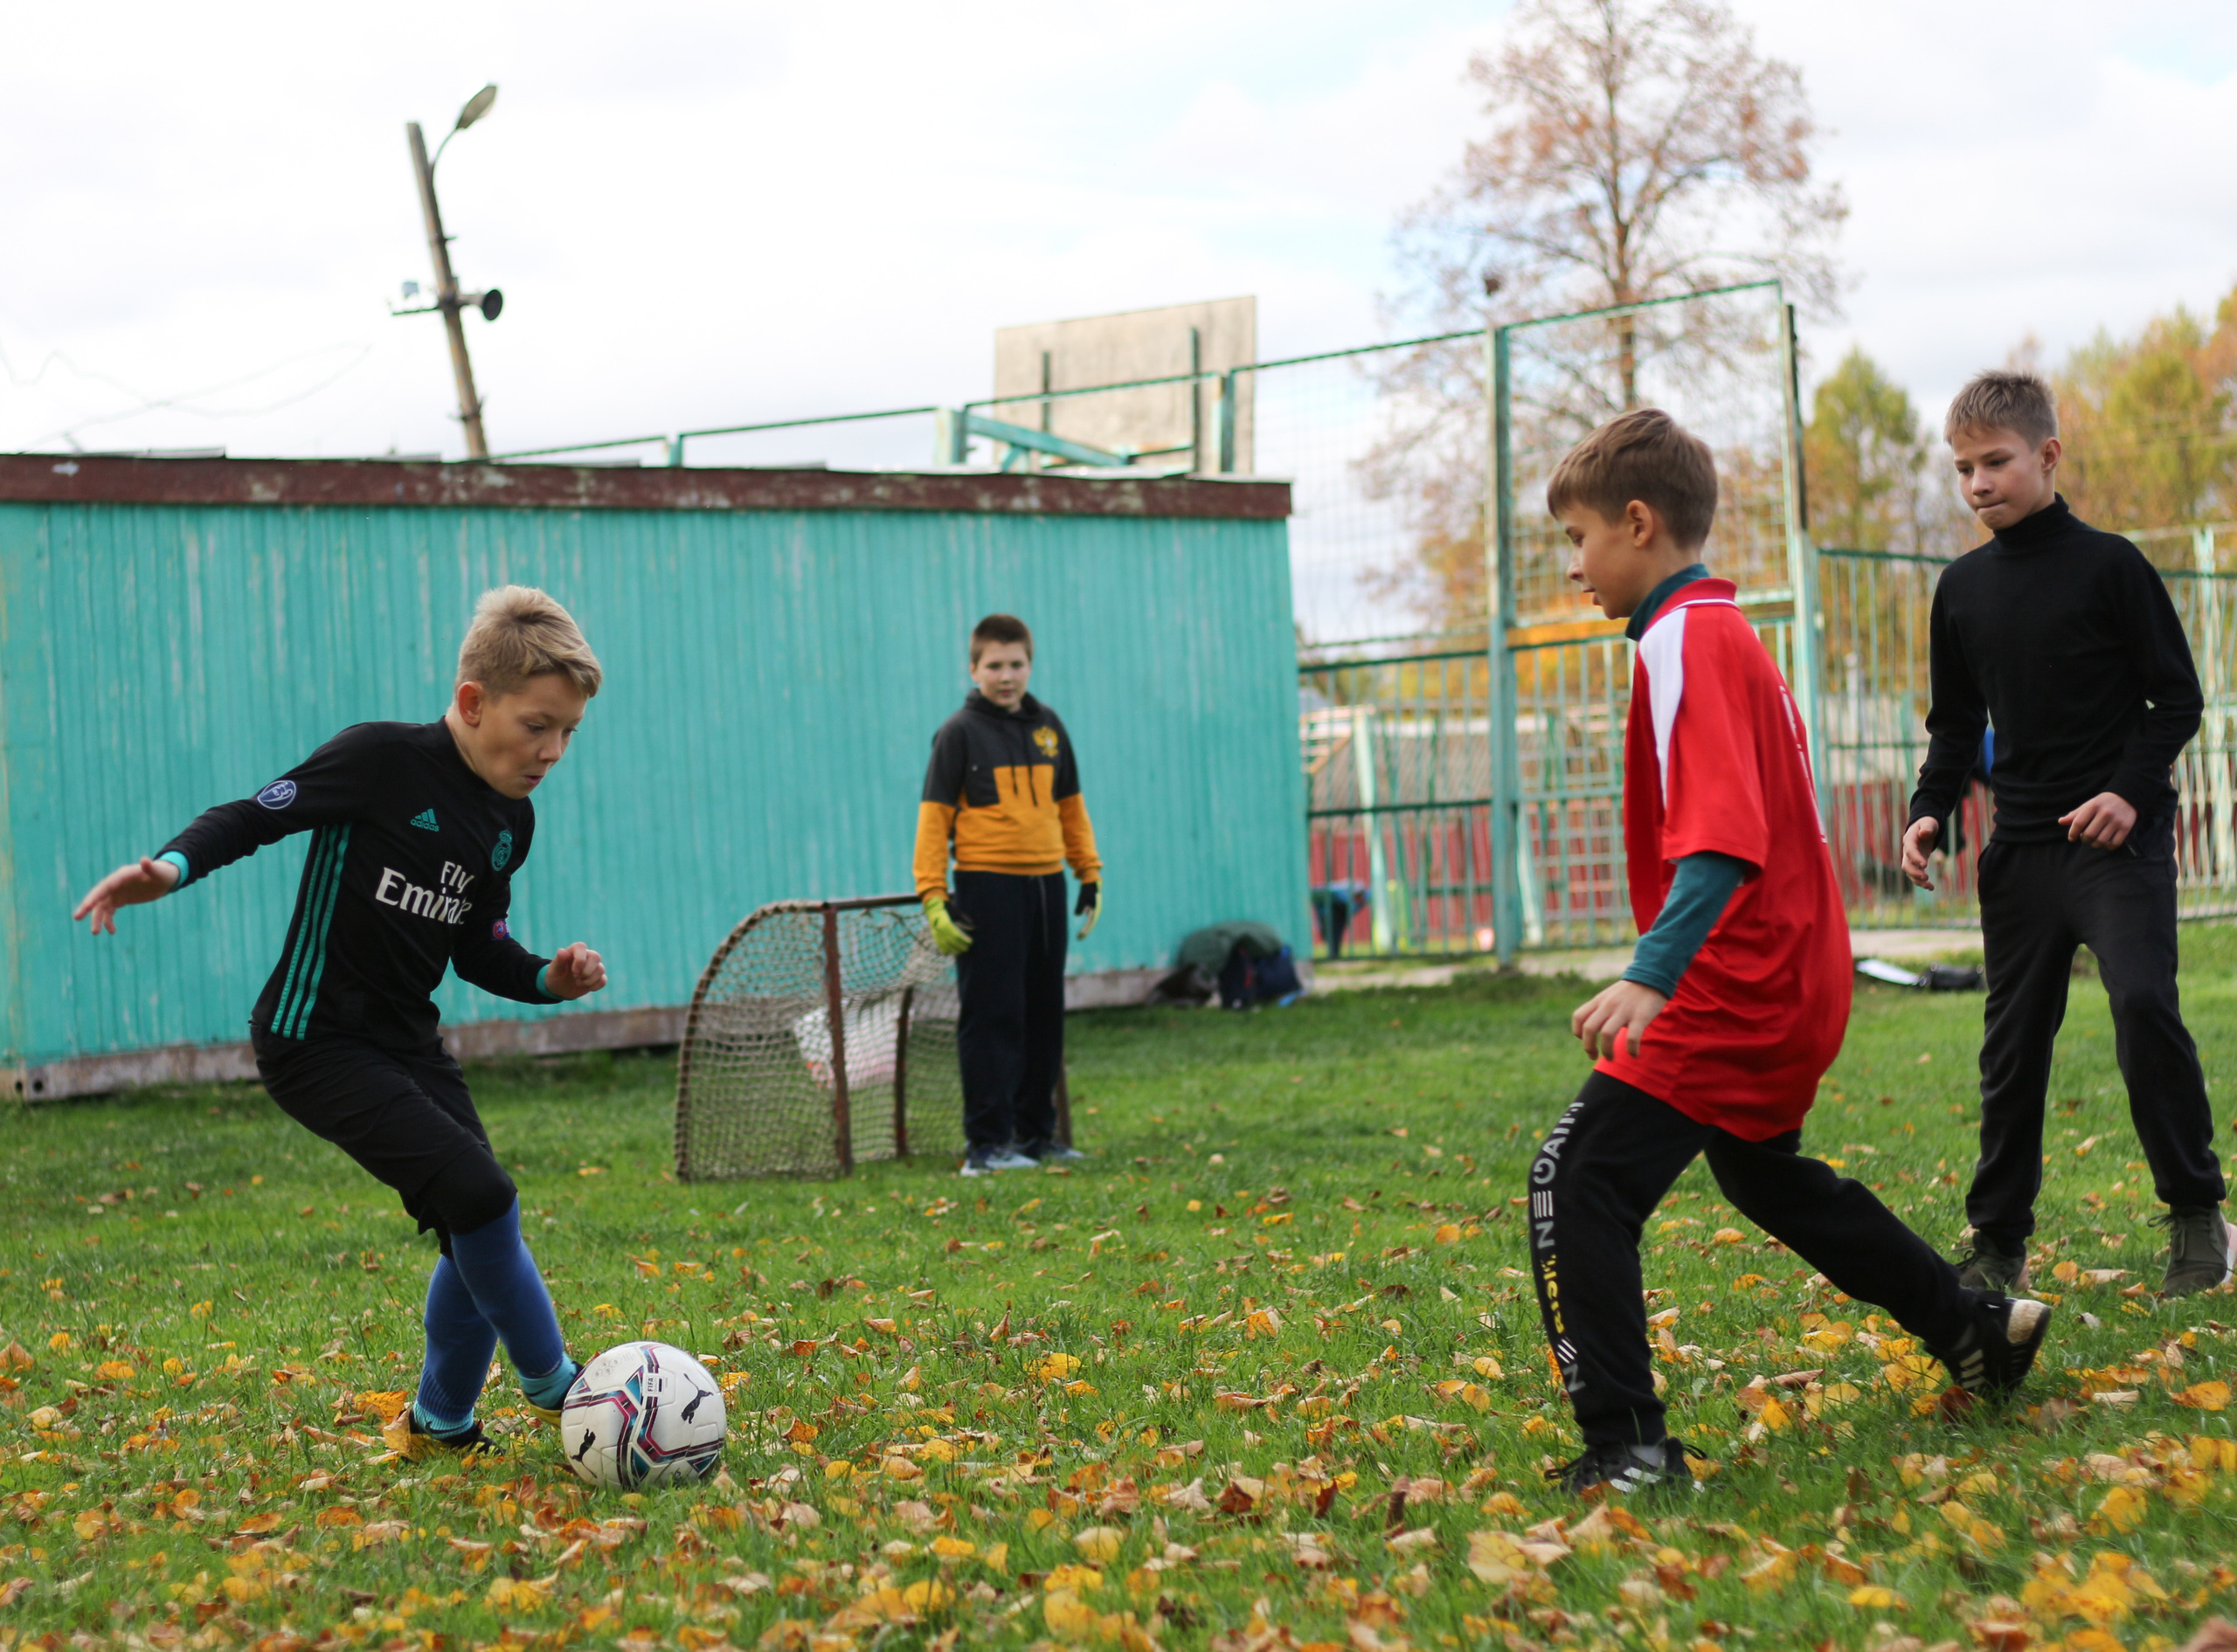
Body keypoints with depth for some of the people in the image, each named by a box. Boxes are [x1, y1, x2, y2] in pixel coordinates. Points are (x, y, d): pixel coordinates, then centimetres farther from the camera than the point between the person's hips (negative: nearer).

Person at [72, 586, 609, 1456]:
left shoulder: (510, 820, 7)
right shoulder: (383, 759, -16)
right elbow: (251, 816, -13)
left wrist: (548, 978, -1)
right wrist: (172, 866, -30)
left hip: (405, 1039, 8)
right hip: (314, 1036, -8)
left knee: (479, 1235, 4)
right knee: (478, 1193, -19)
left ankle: (438, 1423, 25)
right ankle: (551, 1383, -1)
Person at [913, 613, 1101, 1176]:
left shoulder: (1048, 727, 12)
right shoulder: (959, 732, -2)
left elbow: (1071, 806, 20)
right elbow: (934, 816, -4)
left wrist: (1090, 876, 15)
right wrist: (933, 897, -11)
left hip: (1046, 884, 5)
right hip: (988, 887, -5)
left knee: (1045, 1014, 10)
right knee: (992, 1015, -6)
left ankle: (1036, 1132, 19)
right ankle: (985, 1143, -3)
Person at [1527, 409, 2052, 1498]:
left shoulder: (1683, 642, -16)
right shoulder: (1725, 633, 15)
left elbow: (1723, 838, -29)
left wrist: (1651, 976, -38)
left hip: (1729, 988, -11)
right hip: (1792, 982, 11)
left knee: (1578, 1182, -13)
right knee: (1763, 1173, 30)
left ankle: (1624, 1446, -16)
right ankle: (1978, 1330, 39)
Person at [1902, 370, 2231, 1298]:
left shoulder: (2108, 566, -4)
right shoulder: (1962, 588, 10)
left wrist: (2132, 789, -16)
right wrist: (1930, 812, 3)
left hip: (2117, 837, -5)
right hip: (2019, 847, 5)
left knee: (2143, 1002, -21)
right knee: (2012, 1042, 7)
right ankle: (1998, 1241, 16)